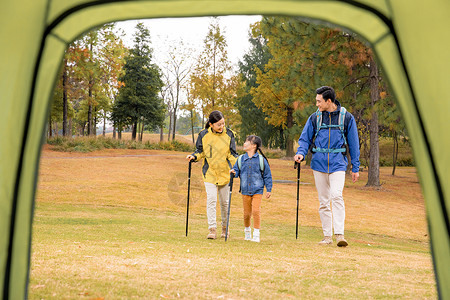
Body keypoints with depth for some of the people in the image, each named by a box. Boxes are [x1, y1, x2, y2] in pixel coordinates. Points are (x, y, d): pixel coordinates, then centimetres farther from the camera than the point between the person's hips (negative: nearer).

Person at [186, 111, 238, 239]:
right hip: (210, 172, -1)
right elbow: (200, 151, 10)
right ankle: (212, 229, -9)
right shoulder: (204, 135, -3)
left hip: (225, 173, 1)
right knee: (211, 199, -12)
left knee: (224, 201, 9)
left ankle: (225, 227, 27)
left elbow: (232, 154, 2)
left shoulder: (229, 135, -2)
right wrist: (194, 156, -10)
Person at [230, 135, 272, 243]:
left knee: (256, 210, -15)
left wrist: (269, 189, 1)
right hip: (245, 190, 3)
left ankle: (256, 234, -5)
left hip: (257, 190, -3)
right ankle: (247, 231, 33)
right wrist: (234, 172, -14)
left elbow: (267, 175, 2)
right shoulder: (241, 159, 5)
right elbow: (237, 170, 10)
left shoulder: (261, 160, -3)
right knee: (247, 213, 9)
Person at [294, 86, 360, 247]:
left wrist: (355, 167, 7)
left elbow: (353, 143, 7)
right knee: (323, 201, 5)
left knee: (336, 196, -20)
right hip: (319, 162, 3)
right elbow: (305, 138, 11)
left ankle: (339, 234, -22)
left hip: (337, 163, -3)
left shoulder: (346, 117, 3)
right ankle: (327, 236, 11)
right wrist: (301, 153, -11)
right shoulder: (314, 118, 7)